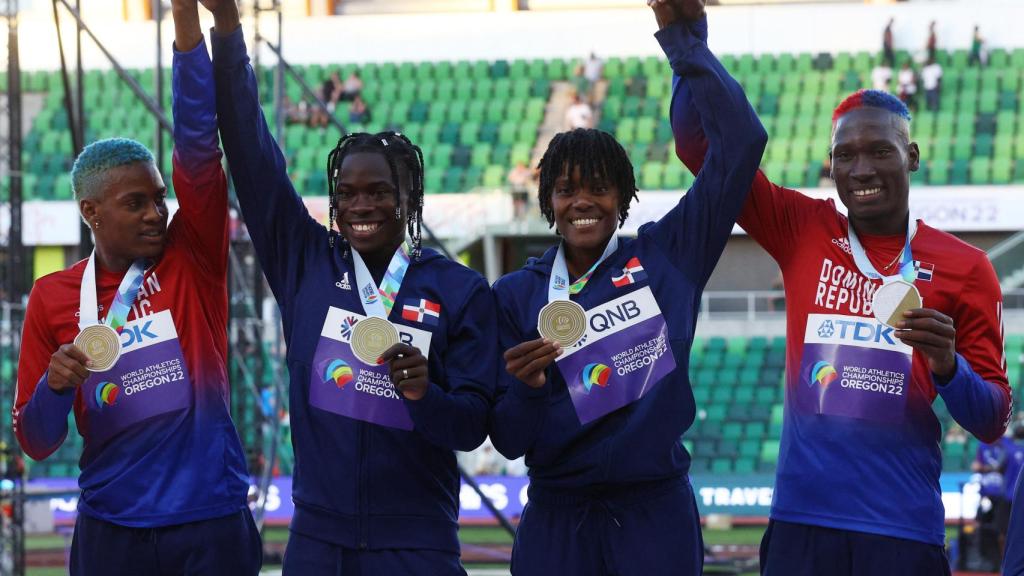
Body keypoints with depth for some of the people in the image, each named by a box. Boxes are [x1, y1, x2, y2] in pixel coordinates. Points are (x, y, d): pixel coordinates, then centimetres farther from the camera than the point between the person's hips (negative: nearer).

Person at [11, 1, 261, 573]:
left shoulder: (192, 263, 1)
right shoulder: (53, 298, 3)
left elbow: (198, 147, -12)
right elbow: (36, 442, 7)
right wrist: (55, 387, -15)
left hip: (213, 525, -1)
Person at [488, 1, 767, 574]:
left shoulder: (666, 258, 1)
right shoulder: (516, 295, 4)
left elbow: (740, 142, -6)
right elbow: (511, 441, 2)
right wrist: (524, 389, -19)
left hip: (656, 518, -1)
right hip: (557, 521, 1)